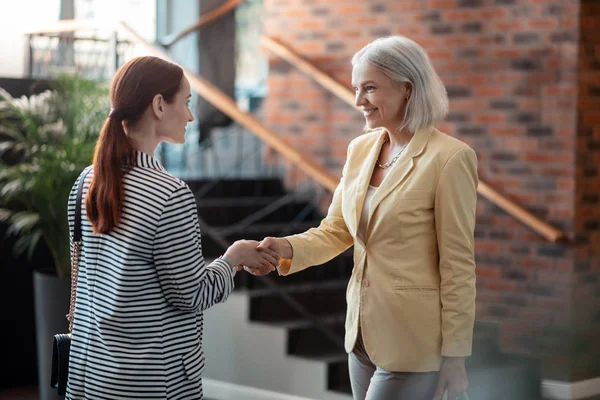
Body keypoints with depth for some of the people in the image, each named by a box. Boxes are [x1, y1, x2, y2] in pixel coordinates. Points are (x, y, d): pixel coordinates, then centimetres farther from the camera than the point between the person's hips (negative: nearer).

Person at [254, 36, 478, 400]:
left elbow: (458, 263, -14)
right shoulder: (361, 148, 6)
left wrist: (454, 355, -11)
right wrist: (287, 249, -12)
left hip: (412, 342, -7)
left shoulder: (449, 158, -15)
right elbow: (335, 230, 9)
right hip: (363, 330, 7)